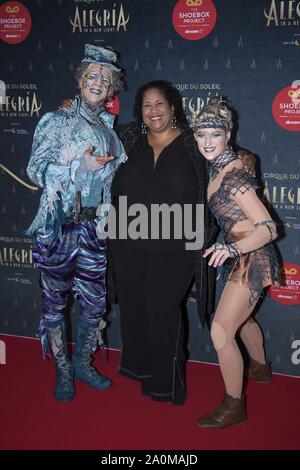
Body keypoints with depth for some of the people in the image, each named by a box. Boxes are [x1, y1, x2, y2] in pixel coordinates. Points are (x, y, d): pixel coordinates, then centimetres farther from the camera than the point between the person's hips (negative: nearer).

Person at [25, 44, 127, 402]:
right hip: (57, 227, -4)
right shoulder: (56, 121, -2)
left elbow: (119, 173, 21)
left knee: (95, 301, 9)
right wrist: (81, 166, -18)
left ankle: (82, 363, 30)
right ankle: (62, 371, 24)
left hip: (93, 228, 4)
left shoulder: (111, 128, 11)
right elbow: (36, 170, -10)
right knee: (55, 301, 6)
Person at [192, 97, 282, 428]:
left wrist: (233, 248, -39)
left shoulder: (234, 177, -23)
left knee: (221, 331, -8)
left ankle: (234, 406, 9)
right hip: (240, 257, 10)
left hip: (251, 259, -10)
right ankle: (260, 368, 55)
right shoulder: (218, 168, 3)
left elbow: (269, 228, -26)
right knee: (242, 317, 29)